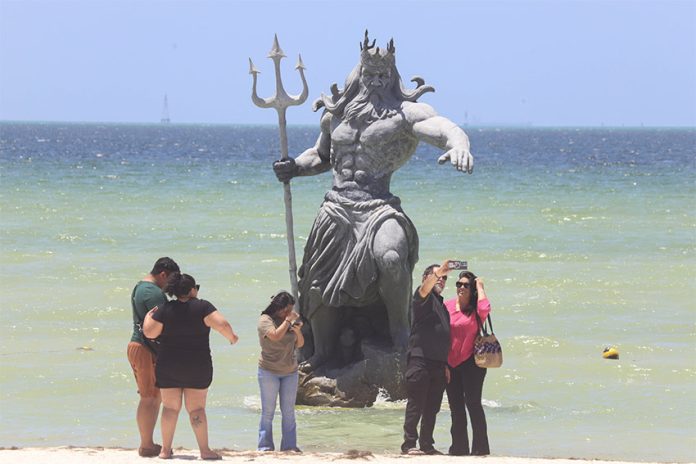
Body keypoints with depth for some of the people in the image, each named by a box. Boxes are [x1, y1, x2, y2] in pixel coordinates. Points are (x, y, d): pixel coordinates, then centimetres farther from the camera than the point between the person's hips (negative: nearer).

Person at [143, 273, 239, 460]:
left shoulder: (165, 310, -3)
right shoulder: (202, 307, -9)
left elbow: (149, 332, -5)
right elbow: (222, 324, -17)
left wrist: (148, 316, 14)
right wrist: (231, 336, 3)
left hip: (168, 367, 2)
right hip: (198, 367, -2)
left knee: (170, 407, 9)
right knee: (196, 408, 3)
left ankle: (166, 449, 11)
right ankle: (204, 450, 1)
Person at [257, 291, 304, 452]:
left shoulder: (289, 320, 9)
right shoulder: (265, 320, -7)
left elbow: (299, 345, 11)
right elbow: (276, 336, -25)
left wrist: (298, 331, -8)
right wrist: (288, 320, -16)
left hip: (290, 372, 5)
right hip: (269, 371, -5)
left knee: (289, 412, 5)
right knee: (268, 411, -3)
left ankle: (289, 445, 8)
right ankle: (265, 445, 0)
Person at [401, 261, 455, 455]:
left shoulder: (442, 305, 24)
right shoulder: (423, 298, 1)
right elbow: (424, 289, -25)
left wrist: (446, 365, 21)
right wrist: (438, 272, -43)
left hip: (438, 364, 8)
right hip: (420, 359, -8)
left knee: (432, 407, 7)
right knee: (416, 404, -8)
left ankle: (427, 445, 11)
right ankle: (409, 444, -8)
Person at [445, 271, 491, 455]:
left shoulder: (475, 309, -4)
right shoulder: (448, 306, 6)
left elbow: (484, 308, -30)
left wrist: (480, 287, -15)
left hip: (471, 362, -5)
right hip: (450, 363, 5)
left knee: (473, 403, -8)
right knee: (455, 406, 11)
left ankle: (480, 447, -5)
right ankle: (459, 446, 20)